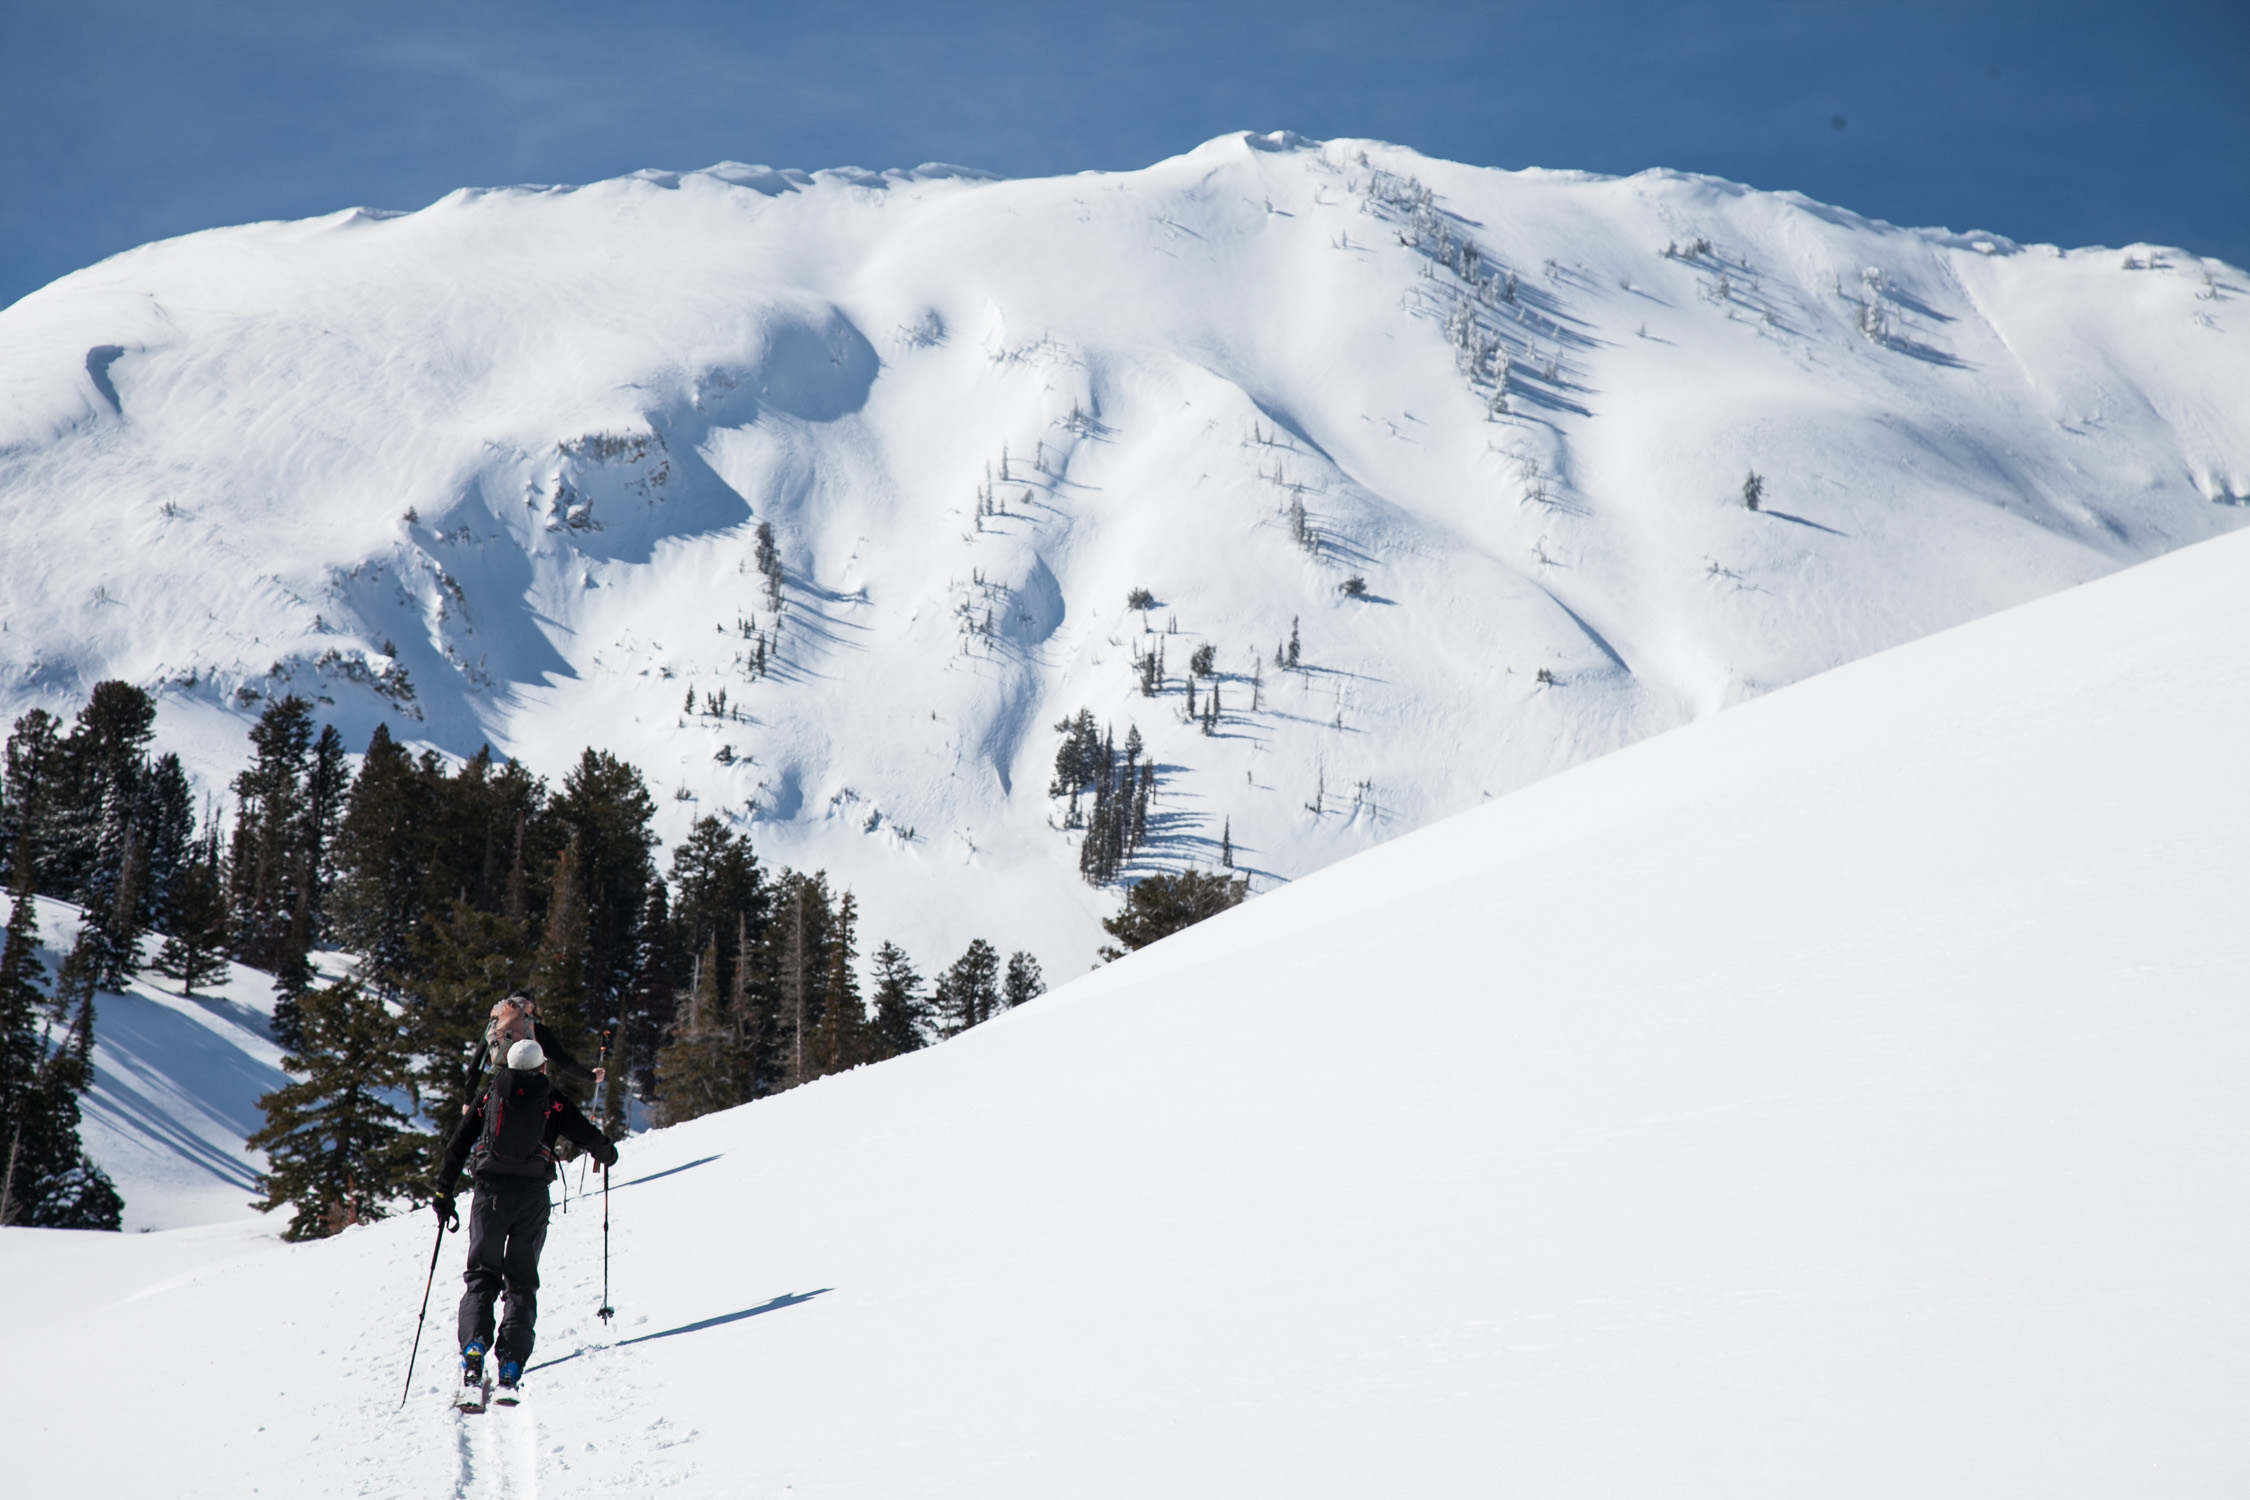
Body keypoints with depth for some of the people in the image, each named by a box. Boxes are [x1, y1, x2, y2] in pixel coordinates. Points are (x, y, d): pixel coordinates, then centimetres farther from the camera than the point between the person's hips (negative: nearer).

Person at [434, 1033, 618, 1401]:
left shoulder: (489, 1094, 13)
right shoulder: (551, 1099, 9)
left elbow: (458, 1144, 10)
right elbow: (590, 1137, 10)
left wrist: (444, 1194, 16)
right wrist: (607, 1155, 33)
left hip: (490, 1191, 1)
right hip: (532, 1193, -1)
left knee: (481, 1277, 6)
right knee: (522, 1282, 7)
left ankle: (473, 1354, -18)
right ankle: (509, 1370, -6)